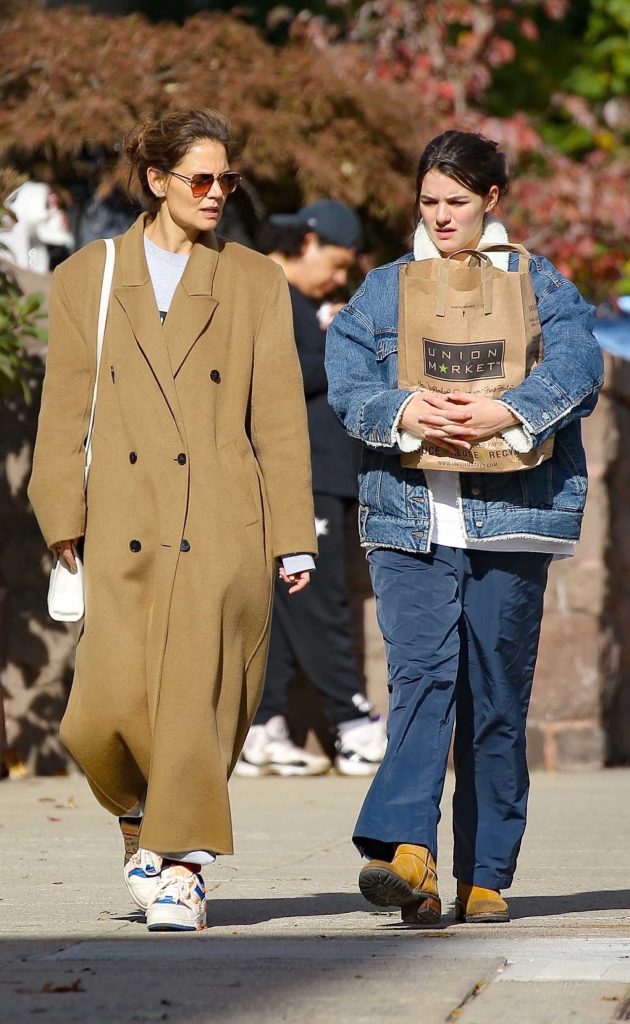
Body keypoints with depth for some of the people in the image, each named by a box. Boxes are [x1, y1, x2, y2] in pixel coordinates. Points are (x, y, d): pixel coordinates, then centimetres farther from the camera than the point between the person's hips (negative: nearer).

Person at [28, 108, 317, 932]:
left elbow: (281, 419, 7)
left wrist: (294, 540, 2)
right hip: (124, 527, 1)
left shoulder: (256, 283, 10)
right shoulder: (85, 280, 11)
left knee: (196, 699, -8)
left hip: (221, 532, -1)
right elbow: (66, 413, 10)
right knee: (109, 707, -6)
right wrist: (67, 523, 2)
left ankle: (183, 866, 3)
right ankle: (144, 821, 23)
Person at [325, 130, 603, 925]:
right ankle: (407, 853, -30)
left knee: (497, 698, 2)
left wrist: (508, 414, -23)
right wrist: (403, 413, -18)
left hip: (508, 519, 0)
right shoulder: (381, 292, 15)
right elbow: (345, 381, 2)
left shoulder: (539, 285, 10)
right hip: (407, 520, 0)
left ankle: (484, 876, 9)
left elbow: (577, 367, -7)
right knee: (420, 674, -16)